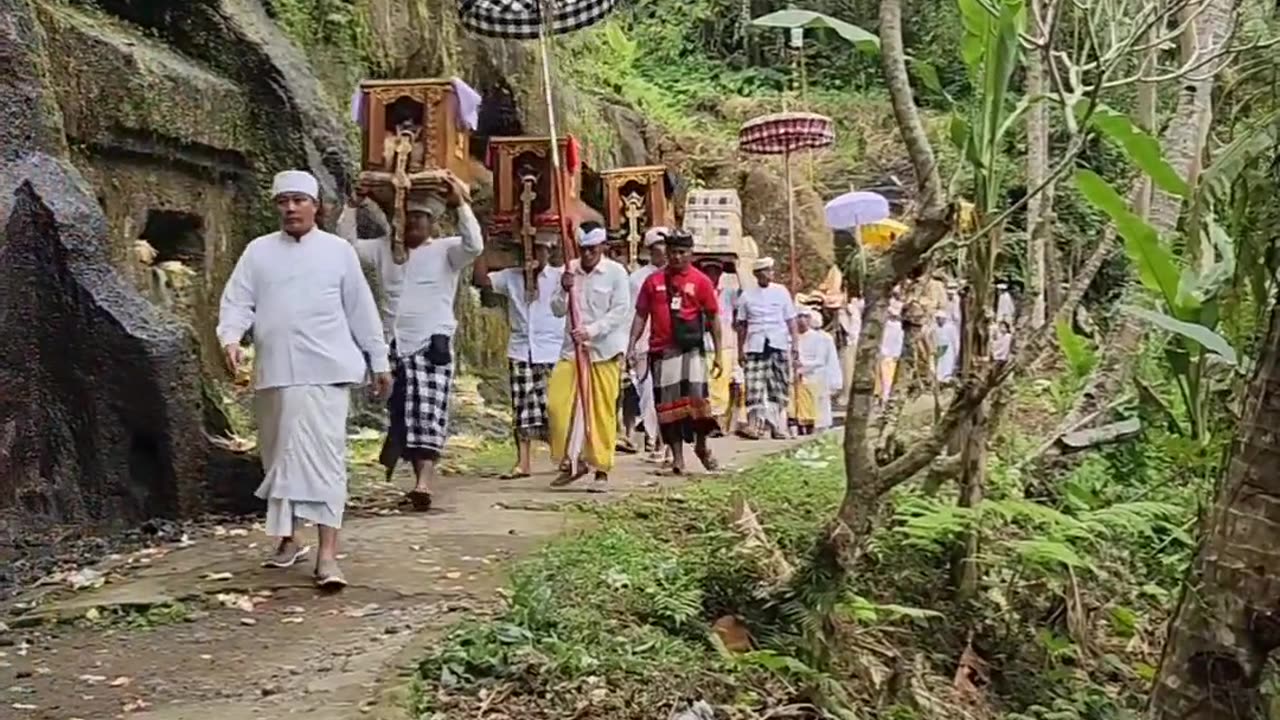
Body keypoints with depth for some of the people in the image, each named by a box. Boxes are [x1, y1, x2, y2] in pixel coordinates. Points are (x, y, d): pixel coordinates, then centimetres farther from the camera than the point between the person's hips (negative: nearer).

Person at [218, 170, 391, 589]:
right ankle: (287, 539, 27)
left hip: (325, 370, -3)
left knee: (323, 457, -10)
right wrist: (231, 338, -18)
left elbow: (361, 310, 8)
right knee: (279, 457, 12)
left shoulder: (338, 251, 5)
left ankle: (327, 554, -12)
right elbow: (237, 302, 2)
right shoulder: (258, 251, 9)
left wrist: (380, 362, 9)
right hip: (273, 373, 3)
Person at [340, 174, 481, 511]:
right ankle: (421, 479, 19)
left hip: (432, 346, -5)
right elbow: (348, 244, 12)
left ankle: (423, 483, -25)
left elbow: (474, 246, -17)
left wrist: (461, 205, -21)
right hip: (394, 347, 5)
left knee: (427, 416, -14)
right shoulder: (385, 248, 15)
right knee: (402, 416, 8)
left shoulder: (446, 250, 1)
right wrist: (352, 206, 3)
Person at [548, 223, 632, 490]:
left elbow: (621, 311, -9)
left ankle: (602, 470, 8)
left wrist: (590, 330, -20)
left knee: (603, 412, -1)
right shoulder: (570, 270, 8)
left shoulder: (616, 272, -3)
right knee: (557, 404, -4)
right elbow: (557, 310, 9)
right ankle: (574, 460, 12)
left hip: (605, 351, -4)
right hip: (572, 349, 4)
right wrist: (564, 290, -11)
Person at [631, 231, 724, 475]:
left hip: (691, 349, -2)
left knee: (697, 397, -10)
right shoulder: (653, 281, 8)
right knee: (668, 404, 4)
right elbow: (641, 315, 11)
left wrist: (717, 354, 1)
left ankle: (702, 446, 15)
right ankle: (677, 457, 13)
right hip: (662, 351, 2)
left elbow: (713, 318, 4)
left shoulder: (701, 281, 2)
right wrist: (632, 346, 1)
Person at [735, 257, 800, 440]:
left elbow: (791, 321, 9)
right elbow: (741, 325, 11)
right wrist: (740, 350, 5)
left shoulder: (781, 292, 8)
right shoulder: (746, 295, 8)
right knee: (754, 389, -9)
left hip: (779, 346, 0)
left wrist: (794, 346, 1)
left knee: (779, 389, 2)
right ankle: (755, 424, -12)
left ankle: (778, 426, 7)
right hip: (755, 348, 0)